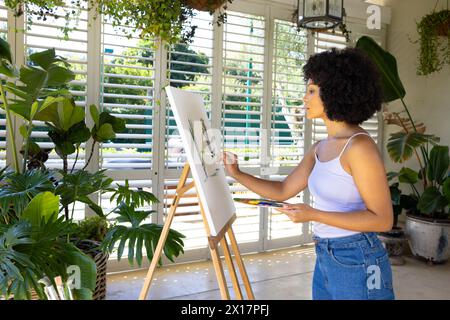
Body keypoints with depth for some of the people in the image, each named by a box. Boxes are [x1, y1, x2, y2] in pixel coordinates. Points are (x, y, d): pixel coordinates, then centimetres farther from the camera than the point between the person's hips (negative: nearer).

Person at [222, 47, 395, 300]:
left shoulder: (359, 145, -19)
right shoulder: (320, 148, 6)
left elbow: (383, 219, -19)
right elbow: (283, 191, 10)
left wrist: (314, 215, -25)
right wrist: (237, 174, 4)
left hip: (357, 263, -8)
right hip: (325, 259, 8)